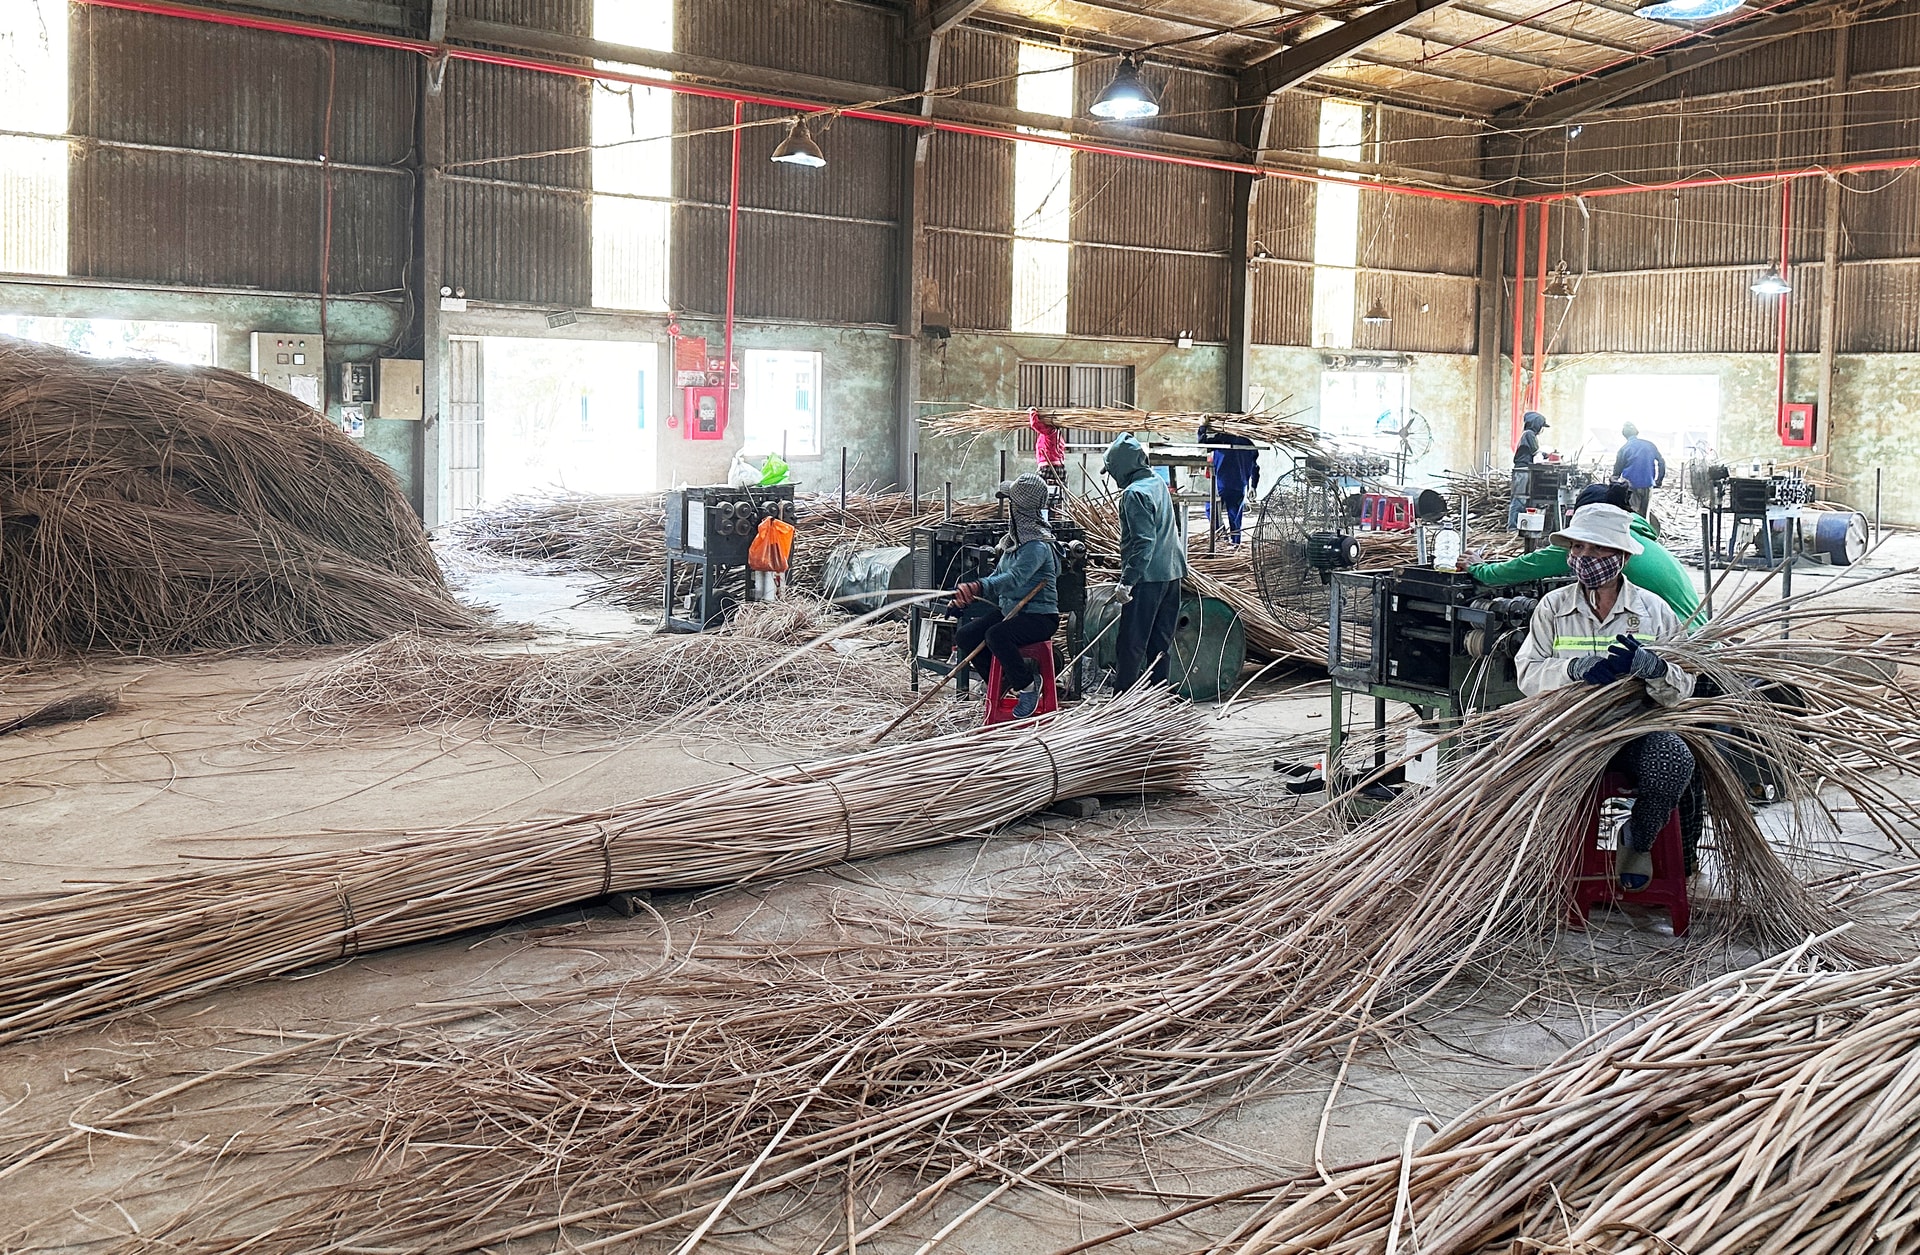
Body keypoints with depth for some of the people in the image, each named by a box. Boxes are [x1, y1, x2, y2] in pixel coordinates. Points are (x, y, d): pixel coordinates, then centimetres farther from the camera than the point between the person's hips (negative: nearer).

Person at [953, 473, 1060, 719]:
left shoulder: (1038, 545, -20)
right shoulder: (1014, 539, 11)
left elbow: (1015, 578, -34)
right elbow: (999, 575, 16)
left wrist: (980, 587, -49)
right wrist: (968, 597, 2)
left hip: (1040, 616, -10)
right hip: (1009, 611, 10)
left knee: (996, 635, -35)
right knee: (964, 636, -3)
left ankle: (1028, 683, -12)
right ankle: (1002, 683, 12)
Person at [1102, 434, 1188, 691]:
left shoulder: (1135, 493, -16)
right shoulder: (1158, 482, 12)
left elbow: (1144, 541, -24)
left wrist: (1127, 580, -26)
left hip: (1148, 576, -9)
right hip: (1172, 572, 9)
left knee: (1131, 643, -3)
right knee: (1161, 640, 15)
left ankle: (1122, 696, -1)